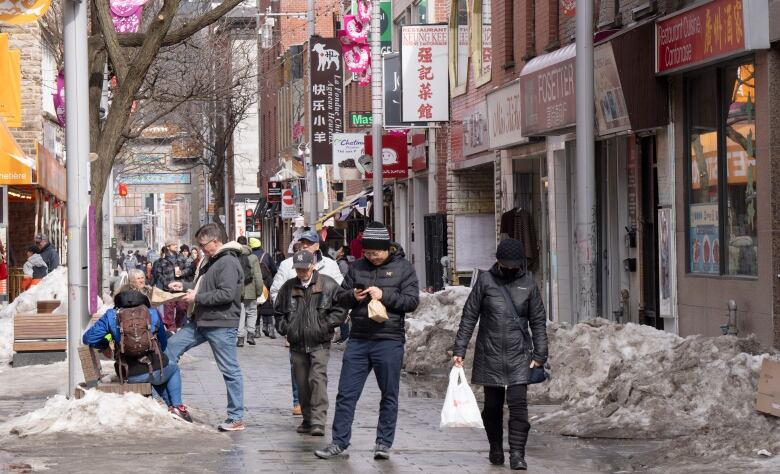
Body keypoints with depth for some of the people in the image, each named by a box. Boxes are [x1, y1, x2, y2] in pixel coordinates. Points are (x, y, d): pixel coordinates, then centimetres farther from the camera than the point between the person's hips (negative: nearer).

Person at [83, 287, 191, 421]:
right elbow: (163, 343, 16)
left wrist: (105, 346, 22)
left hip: (131, 376, 1)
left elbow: (88, 338, 2)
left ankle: (171, 405, 36)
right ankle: (177, 406, 27)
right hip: (156, 370, -1)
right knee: (173, 368, 36)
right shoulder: (152, 313, 5)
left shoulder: (112, 316, 2)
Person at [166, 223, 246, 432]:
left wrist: (197, 298, -18)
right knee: (172, 346, 11)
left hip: (221, 324, -11)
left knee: (230, 370, -3)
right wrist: (184, 285, 12)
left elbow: (227, 294, -25)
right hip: (201, 321, 11)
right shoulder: (210, 261, 16)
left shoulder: (228, 263, -16)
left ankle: (237, 418, 2)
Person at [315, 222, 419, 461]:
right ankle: (339, 443, 7)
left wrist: (384, 295, -17)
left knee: (389, 395, 6)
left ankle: (384, 443, 16)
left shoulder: (403, 267, 0)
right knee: (346, 394, 2)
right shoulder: (357, 267, 9)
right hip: (358, 340, 3)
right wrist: (352, 296, -8)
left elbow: (412, 301, -6)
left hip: (389, 341, -3)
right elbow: (341, 299, 15)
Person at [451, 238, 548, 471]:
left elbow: (538, 321, 8)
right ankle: (496, 450, 25)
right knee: (492, 405, 8)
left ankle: (517, 454, -9)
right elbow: (469, 316, 3)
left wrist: (540, 355, 2)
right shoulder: (485, 281, 1)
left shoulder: (528, 284, 5)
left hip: (519, 356, 0)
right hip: (490, 355, 0)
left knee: (518, 403, -11)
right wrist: (459, 349, -2)